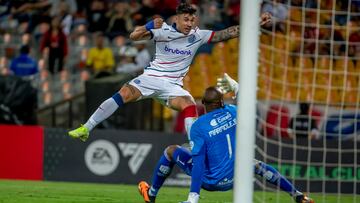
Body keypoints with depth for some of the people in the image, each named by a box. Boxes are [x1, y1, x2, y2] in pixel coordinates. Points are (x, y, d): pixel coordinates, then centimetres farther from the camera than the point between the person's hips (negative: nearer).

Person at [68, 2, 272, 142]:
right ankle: (86, 128, -17)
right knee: (123, 94, -22)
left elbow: (227, 33, -3)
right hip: (151, 77, -2)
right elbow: (134, 36, -11)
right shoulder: (164, 31, -7)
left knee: (189, 105, -26)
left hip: (173, 85, 2)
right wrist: (149, 27, -30)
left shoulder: (198, 35, -1)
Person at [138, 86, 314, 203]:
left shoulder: (198, 126, -17)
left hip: (211, 181, -4)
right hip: (236, 179, 4)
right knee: (256, 164, 37)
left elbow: (198, 162, -22)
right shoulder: (233, 112, -6)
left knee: (171, 151, 14)